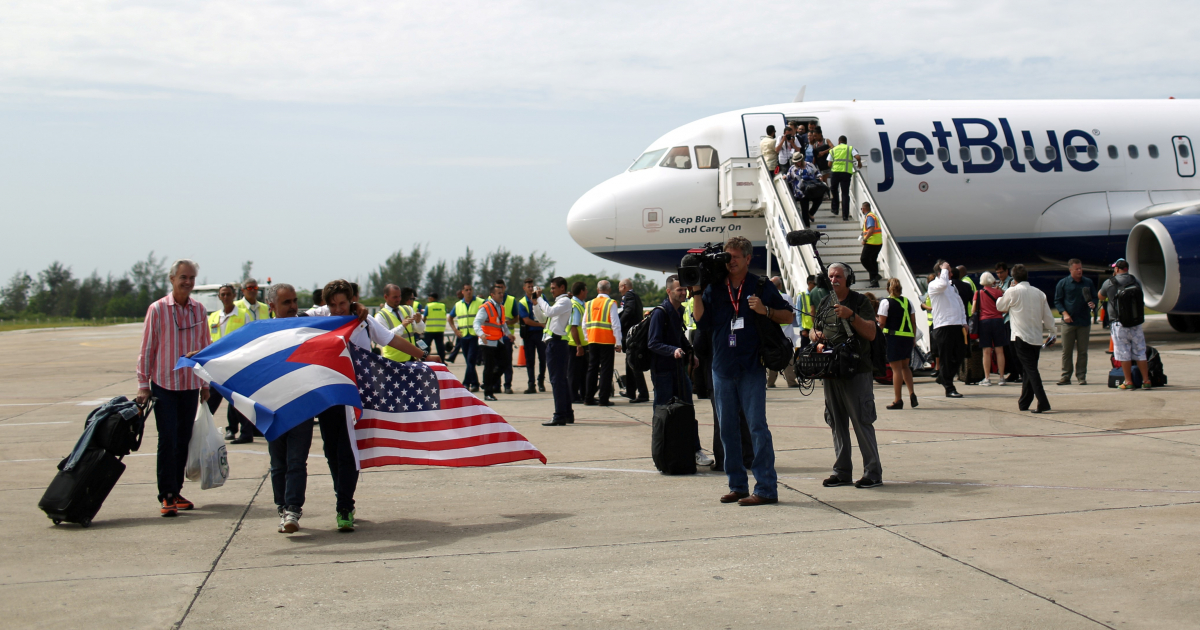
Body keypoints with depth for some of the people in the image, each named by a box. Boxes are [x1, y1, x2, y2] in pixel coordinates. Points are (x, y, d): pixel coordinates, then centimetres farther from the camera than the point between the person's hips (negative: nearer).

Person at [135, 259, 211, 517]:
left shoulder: (199, 310, 5)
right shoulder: (157, 309, -5)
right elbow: (147, 349, -3)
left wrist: (206, 383, 14)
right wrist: (143, 384, -4)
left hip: (190, 385, 4)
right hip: (164, 384, -4)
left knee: (184, 440, 8)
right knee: (168, 440, -7)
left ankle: (176, 491, 17)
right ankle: (166, 496, -3)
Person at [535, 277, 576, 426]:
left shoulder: (565, 301, -8)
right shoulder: (559, 302, 23)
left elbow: (550, 312, -24)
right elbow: (542, 316, 26)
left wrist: (540, 298, -12)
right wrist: (535, 302, 15)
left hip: (556, 343, -11)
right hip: (555, 343, 11)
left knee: (557, 380, -11)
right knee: (562, 380, 13)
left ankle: (559, 416, -12)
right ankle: (568, 414, 18)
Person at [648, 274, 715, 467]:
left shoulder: (679, 311, 12)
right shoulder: (660, 313, -14)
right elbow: (653, 343, -20)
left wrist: (689, 353, 13)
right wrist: (673, 351, -33)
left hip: (678, 368, 8)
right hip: (662, 370, -8)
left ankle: (695, 451, 12)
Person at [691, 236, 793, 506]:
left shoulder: (762, 287, 1)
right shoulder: (714, 287, 9)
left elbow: (788, 315, 5)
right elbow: (701, 319, 2)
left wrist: (765, 311, -11)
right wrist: (696, 291, -6)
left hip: (751, 368, -4)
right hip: (722, 368, 4)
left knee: (757, 427, -7)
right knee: (727, 429, 8)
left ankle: (766, 488, -5)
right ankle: (737, 485, 16)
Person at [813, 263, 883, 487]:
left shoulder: (860, 302, -2)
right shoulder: (824, 305, 16)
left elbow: (871, 333, -10)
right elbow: (818, 332, 26)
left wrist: (851, 315, -21)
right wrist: (818, 340, 3)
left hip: (857, 372, -6)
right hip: (831, 372, 6)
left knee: (862, 422, -7)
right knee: (837, 423, 9)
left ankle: (873, 472, -3)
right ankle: (842, 472, 15)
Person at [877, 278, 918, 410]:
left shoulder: (885, 302, -5)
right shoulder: (907, 301, 10)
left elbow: (882, 323, -9)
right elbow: (913, 322, 9)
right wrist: (914, 337, 16)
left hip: (894, 336, -5)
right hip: (908, 337, 5)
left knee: (896, 368, -2)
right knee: (905, 366, 19)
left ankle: (897, 400, 0)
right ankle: (912, 393, 6)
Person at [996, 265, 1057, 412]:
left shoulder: (1013, 292, -6)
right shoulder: (1039, 293, 7)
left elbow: (1000, 306, 10)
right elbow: (1048, 316, 10)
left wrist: (1002, 297, 29)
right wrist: (1051, 333, 20)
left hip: (1021, 337, -5)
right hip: (1037, 338, 5)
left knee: (1030, 370, -8)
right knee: (1029, 370, 14)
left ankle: (1043, 403, -19)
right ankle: (1024, 402, 22)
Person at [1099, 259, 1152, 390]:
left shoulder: (1109, 283, -6)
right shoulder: (1136, 281, 5)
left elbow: (1101, 296, 12)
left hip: (1118, 324, -3)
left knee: (1124, 354, 2)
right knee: (1140, 352, 9)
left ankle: (1128, 382, 4)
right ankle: (1146, 380, 10)